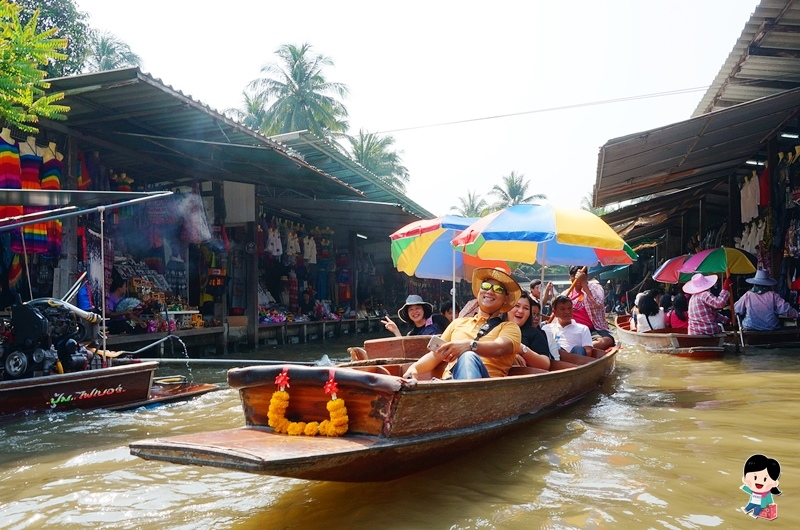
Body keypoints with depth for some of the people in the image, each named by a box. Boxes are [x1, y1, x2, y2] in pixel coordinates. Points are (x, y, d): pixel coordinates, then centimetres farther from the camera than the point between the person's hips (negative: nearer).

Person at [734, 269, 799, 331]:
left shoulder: (747, 295, -4)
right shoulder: (773, 295, -5)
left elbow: (736, 309, 5)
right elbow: (786, 310, -6)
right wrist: (795, 314, 13)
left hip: (750, 328, -1)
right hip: (771, 328, 1)